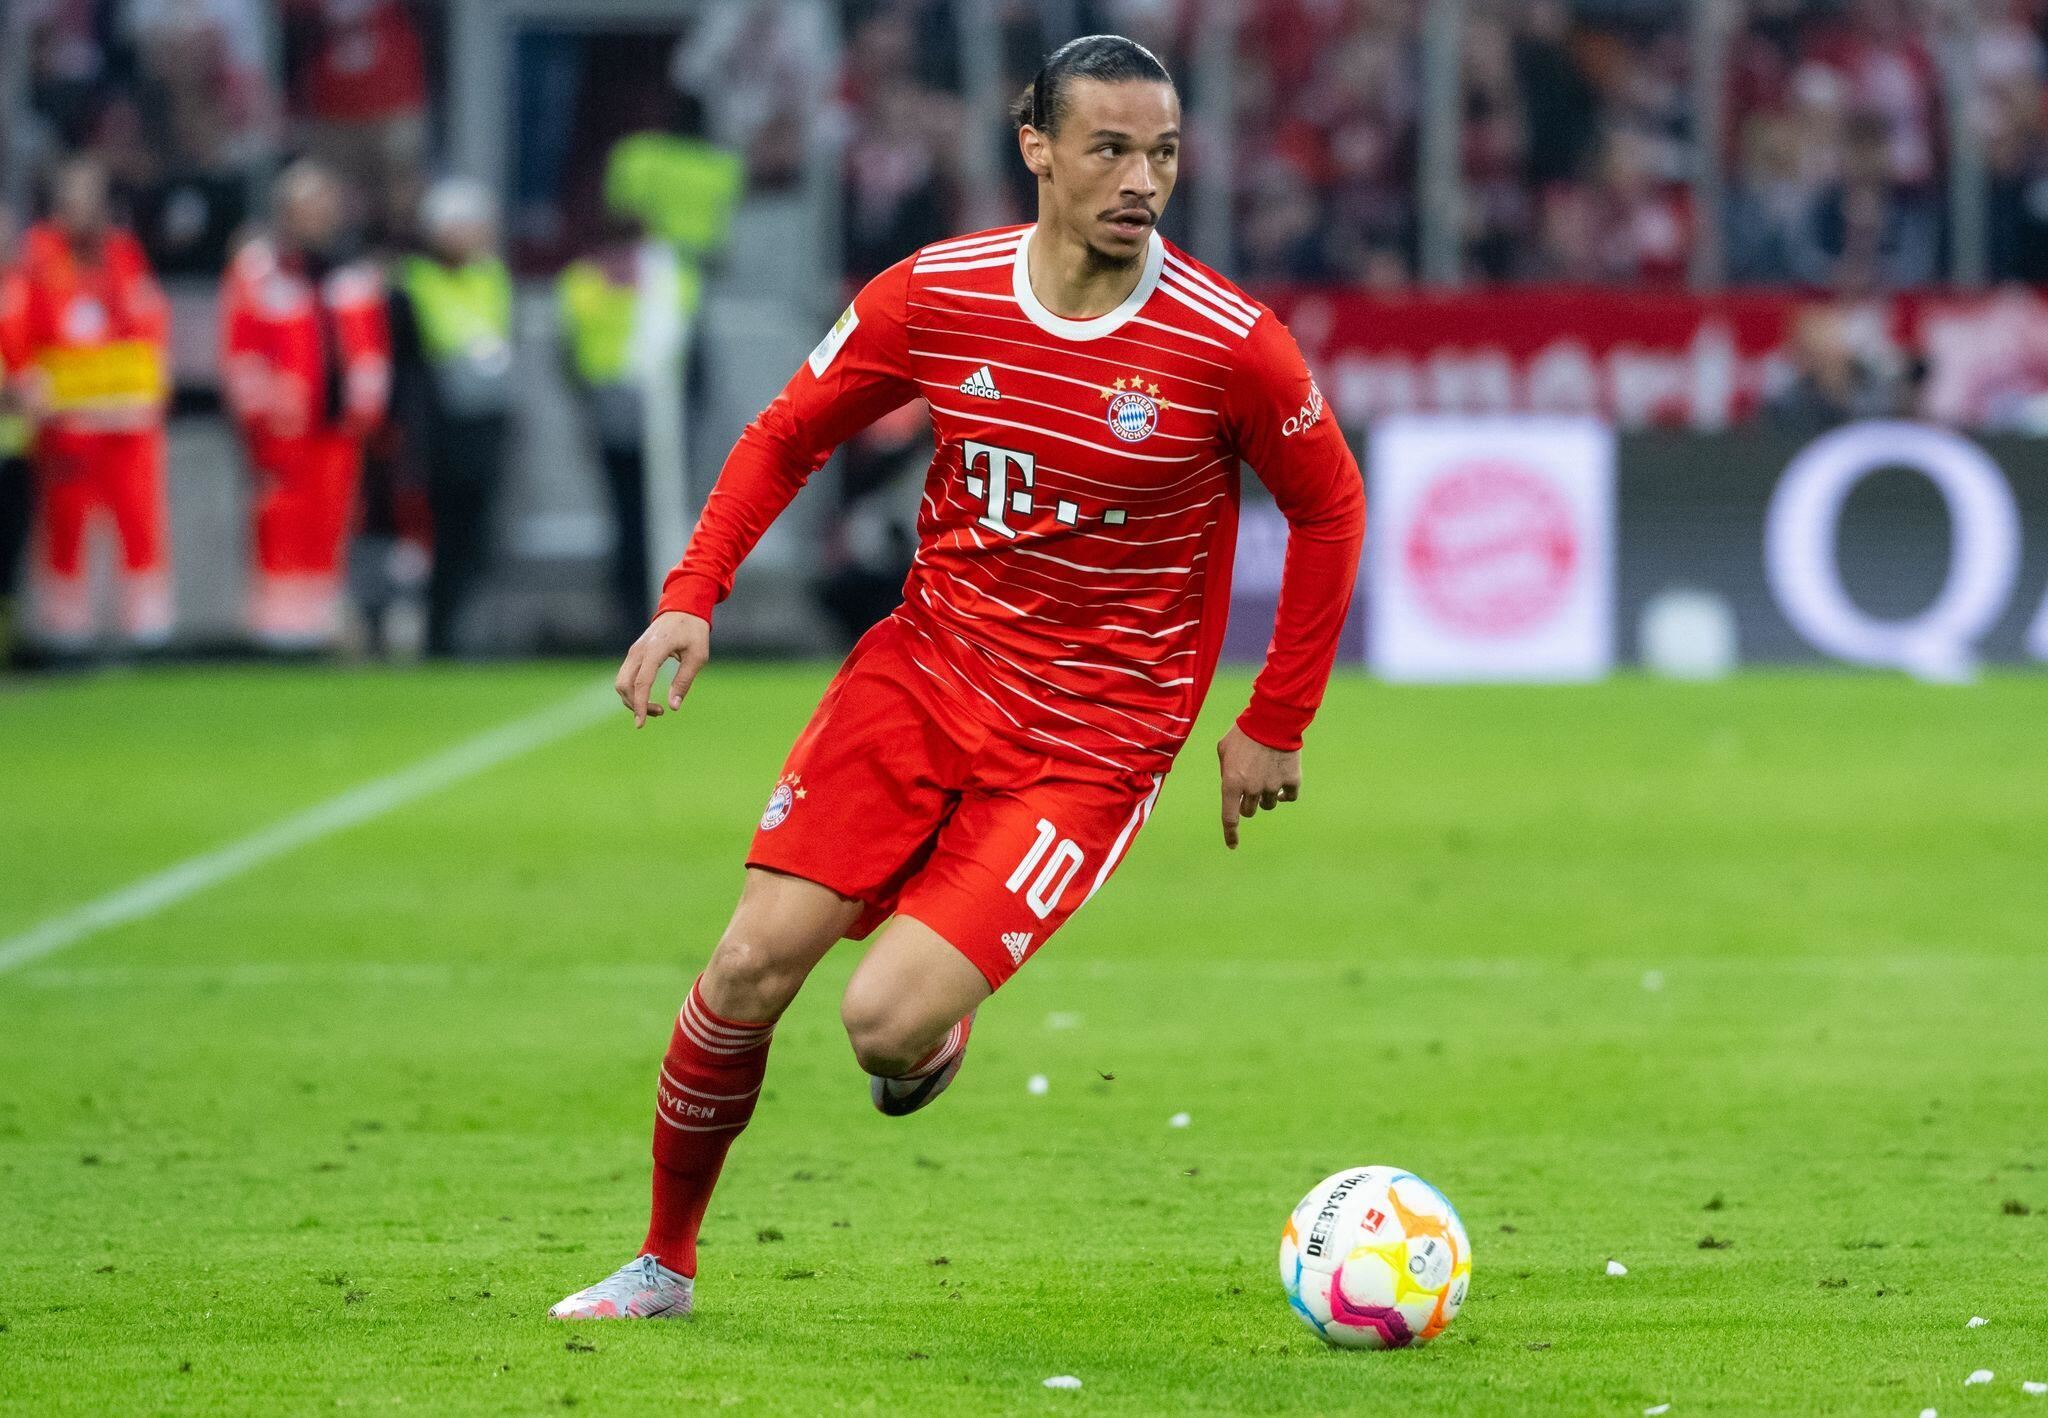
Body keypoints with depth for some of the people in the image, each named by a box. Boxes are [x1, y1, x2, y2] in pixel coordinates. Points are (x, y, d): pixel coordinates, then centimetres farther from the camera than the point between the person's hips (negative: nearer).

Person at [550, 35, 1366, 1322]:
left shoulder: (1231, 346, -14)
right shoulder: (934, 298, -6)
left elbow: (1330, 508, 2)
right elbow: (787, 439, 9)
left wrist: (1275, 727, 4)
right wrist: (692, 598, -4)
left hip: (1089, 742, -3)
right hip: (925, 671, 3)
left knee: (889, 1023, -19)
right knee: (756, 962, -9)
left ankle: (939, 1019, 20)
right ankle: (664, 1265, 12)